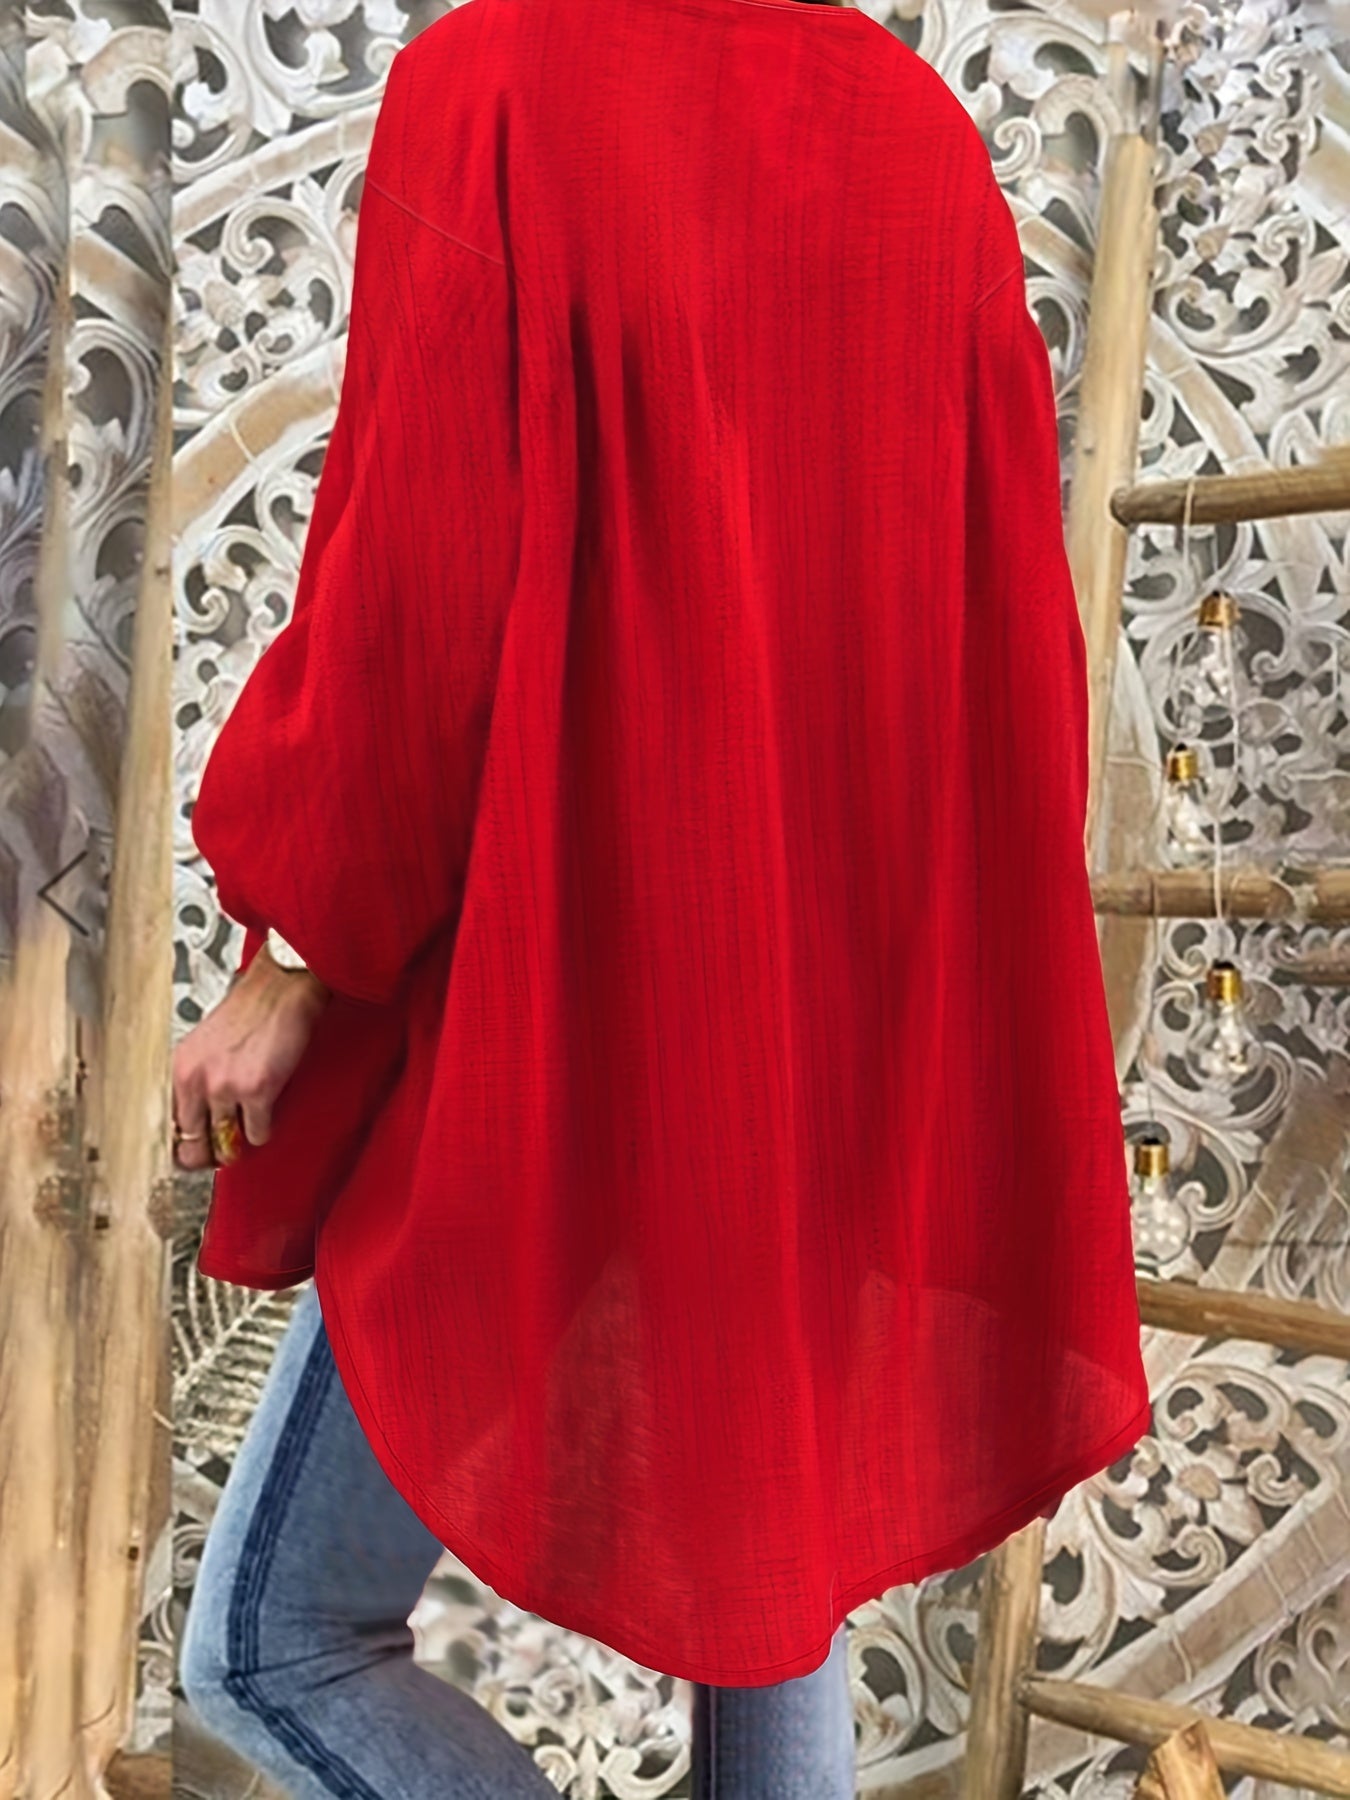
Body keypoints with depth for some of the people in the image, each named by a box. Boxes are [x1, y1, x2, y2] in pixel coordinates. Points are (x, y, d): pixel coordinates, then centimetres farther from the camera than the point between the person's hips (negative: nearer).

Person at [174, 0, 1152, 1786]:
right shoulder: (932, 148, 8)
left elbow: (413, 588, -17)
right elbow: (1011, 620, 7)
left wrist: (291, 950, -6)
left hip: (559, 1013, -6)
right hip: (845, 1028, 7)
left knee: (272, 1645, 11)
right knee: (768, 1571, 21)